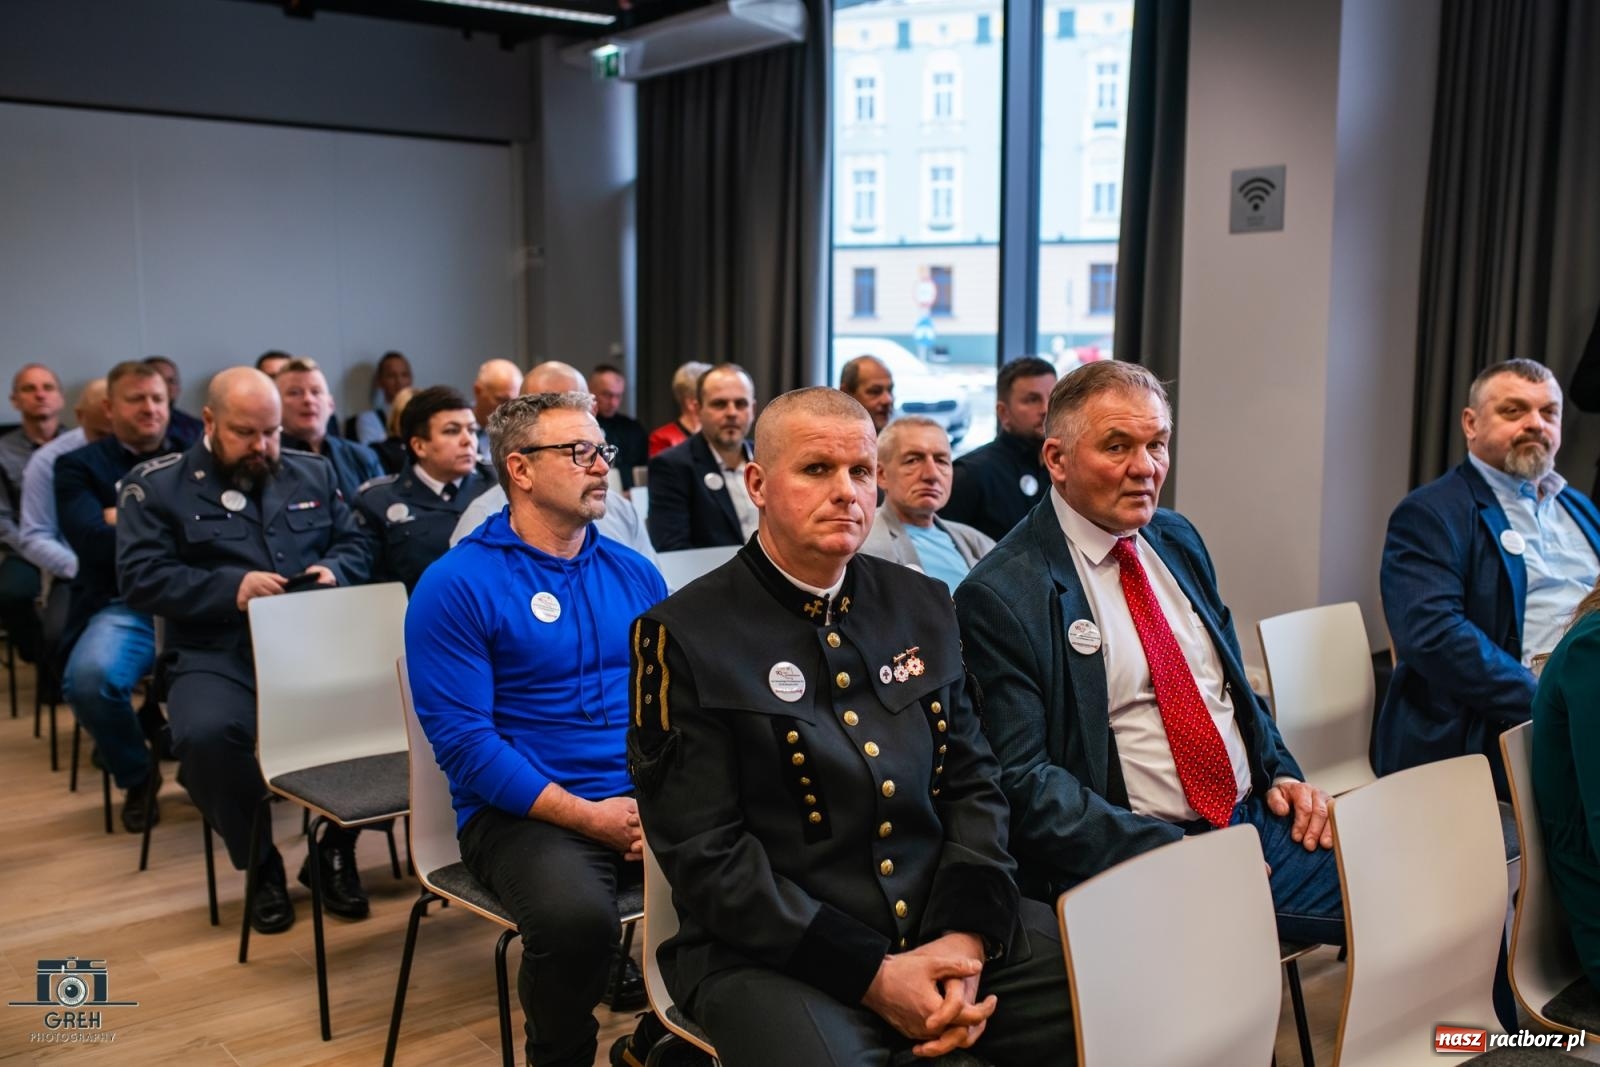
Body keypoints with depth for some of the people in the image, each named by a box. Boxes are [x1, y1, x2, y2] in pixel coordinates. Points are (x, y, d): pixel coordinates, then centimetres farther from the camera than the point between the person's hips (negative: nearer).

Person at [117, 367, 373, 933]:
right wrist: (230, 588, -18)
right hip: (216, 654, -2)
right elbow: (141, 578, -4)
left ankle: (336, 849, 2)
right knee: (206, 734, -35)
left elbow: (355, 546, 18)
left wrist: (333, 570, -6)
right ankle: (262, 866, -5)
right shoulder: (155, 485, 6)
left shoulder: (313, 473, 18)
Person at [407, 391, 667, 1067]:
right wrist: (591, 816, -16)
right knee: (575, 919, -35)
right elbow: (461, 739, -11)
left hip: (649, 804, 5)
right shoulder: (457, 586, -4)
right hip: (525, 813, -4)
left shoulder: (635, 575, 12)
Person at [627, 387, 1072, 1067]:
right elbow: (706, 853, -11)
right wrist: (872, 976, -16)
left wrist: (967, 936, -7)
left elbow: (972, 783, 9)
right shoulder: (685, 635, -7)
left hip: (949, 931, 5)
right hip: (777, 953, -4)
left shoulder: (922, 606, 10)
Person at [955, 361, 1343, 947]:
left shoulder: (1177, 539, 14)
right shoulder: (1000, 595, -10)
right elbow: (1021, 779, -14)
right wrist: (1168, 855, -20)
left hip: (1260, 819, 8)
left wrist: (1280, 772, 7)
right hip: (1137, 857, -7)